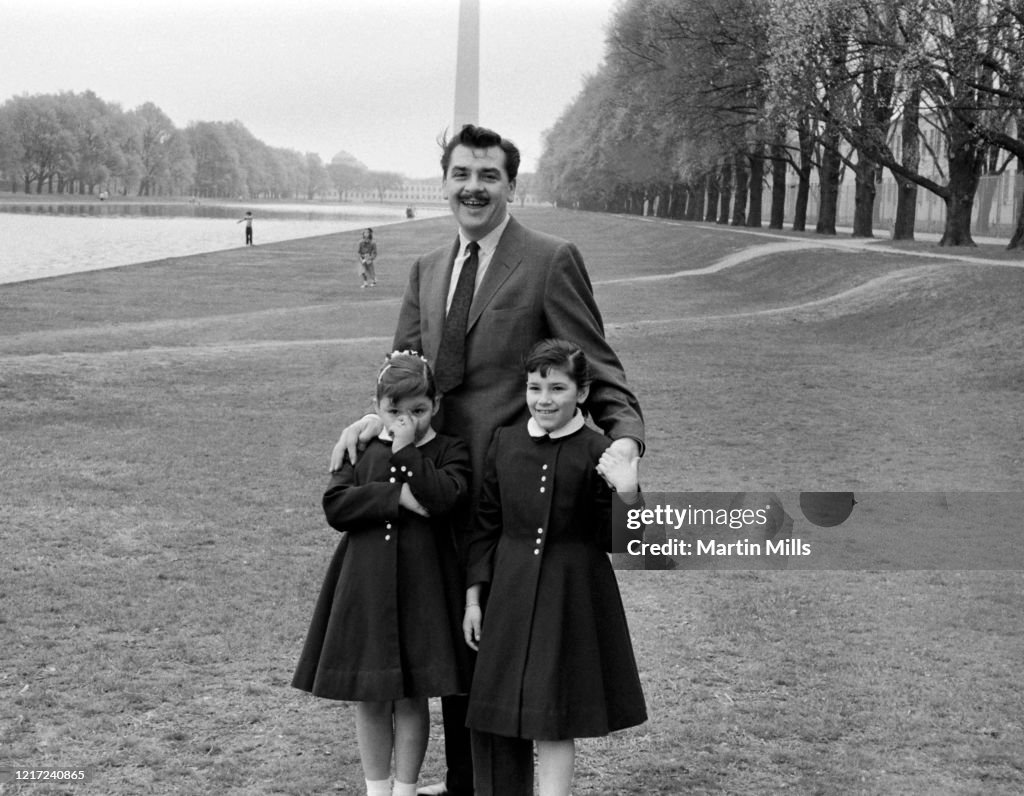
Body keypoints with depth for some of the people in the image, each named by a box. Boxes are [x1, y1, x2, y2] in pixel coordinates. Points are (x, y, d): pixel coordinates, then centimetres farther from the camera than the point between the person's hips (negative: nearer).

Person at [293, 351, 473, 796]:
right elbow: (335, 506, -7)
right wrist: (398, 497, -16)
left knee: (411, 696, 6)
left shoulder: (449, 452, -1)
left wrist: (407, 449, -16)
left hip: (421, 586, -2)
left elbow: (443, 497, -20)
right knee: (369, 698, 9)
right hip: (364, 586, 2)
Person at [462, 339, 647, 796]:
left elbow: (613, 541, -6)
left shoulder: (596, 453, -9)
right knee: (511, 709, 12)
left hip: (572, 595, -3)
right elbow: (486, 525, 7)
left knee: (554, 715, 2)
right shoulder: (505, 442, 2)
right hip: (510, 591, 4)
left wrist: (627, 495, -24)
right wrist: (473, 597, 6)